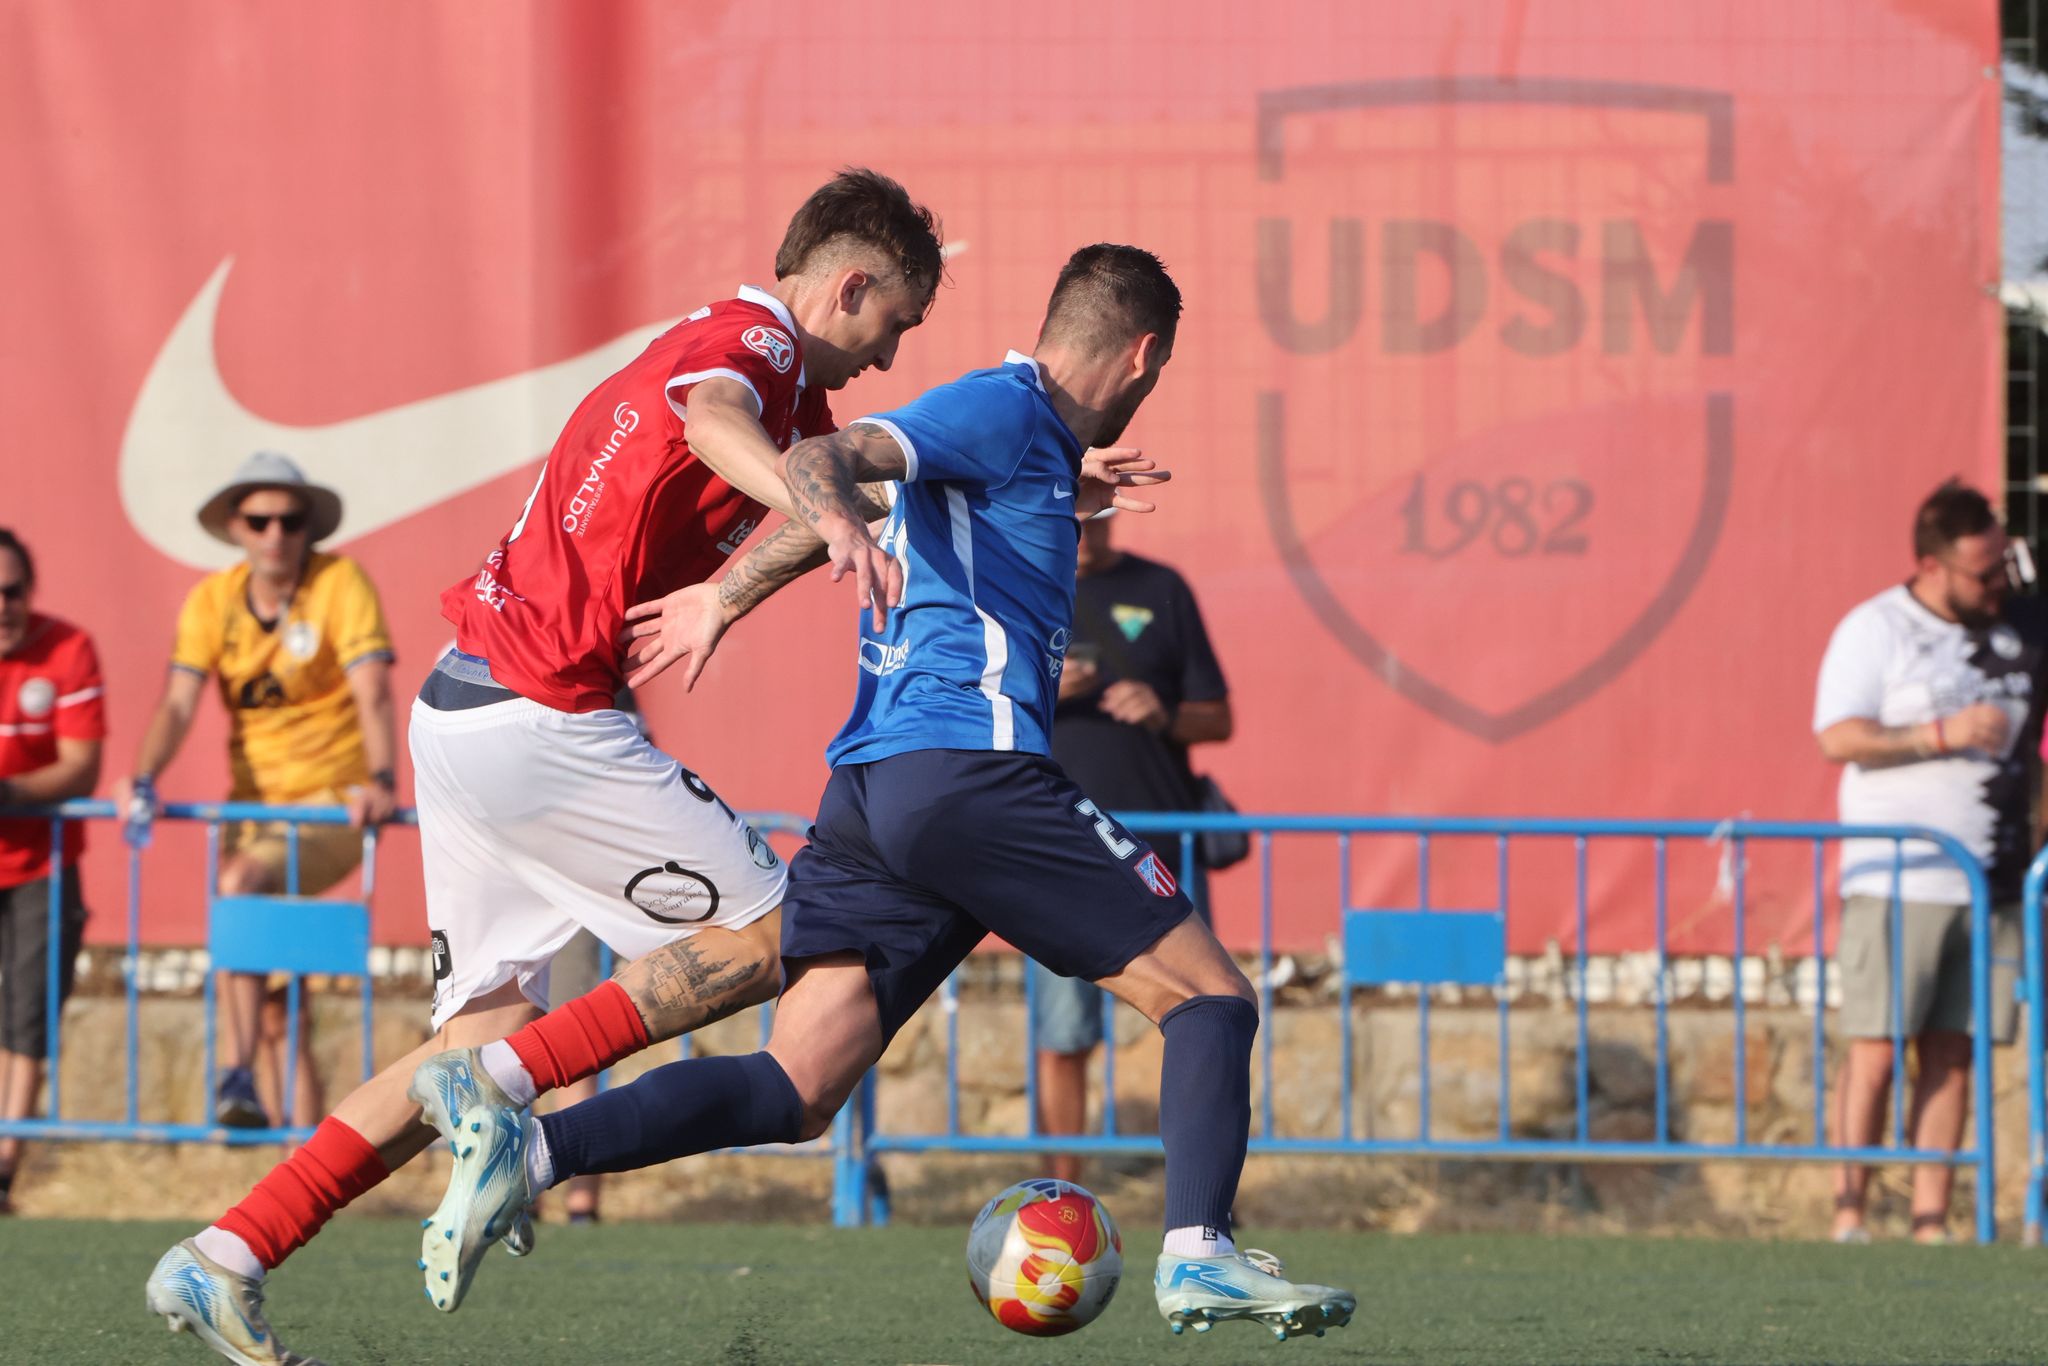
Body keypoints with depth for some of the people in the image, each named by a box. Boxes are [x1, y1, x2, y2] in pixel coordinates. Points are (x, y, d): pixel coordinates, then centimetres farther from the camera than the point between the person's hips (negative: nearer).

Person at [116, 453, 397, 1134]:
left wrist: (381, 779, -37)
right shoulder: (212, 600, 3)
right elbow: (178, 704, -5)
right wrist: (144, 780, -24)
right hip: (255, 808, 6)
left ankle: (240, 1076, -35)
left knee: (241, 883, -33)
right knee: (273, 1001, 4)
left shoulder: (341, 584, -9)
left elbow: (373, 692, -21)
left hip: (331, 808, -6)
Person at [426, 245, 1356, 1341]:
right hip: (970, 766, -9)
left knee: (792, 1094, -2)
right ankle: (1198, 1256, -15)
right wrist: (839, 517, -36)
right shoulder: (1006, 410, -1)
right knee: (1212, 998, 0)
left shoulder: (1012, 423, 26)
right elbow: (820, 454, -19)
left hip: (865, 796, 9)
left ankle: (531, 1147, -20)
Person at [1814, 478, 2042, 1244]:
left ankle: (1931, 1221, 5)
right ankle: (1849, 1211, -3)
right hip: (1897, 883, -4)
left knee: (1952, 1054, 4)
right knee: (1875, 1047, -6)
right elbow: (1837, 738, -11)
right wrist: (1943, 734, -17)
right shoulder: (1875, 630, -2)